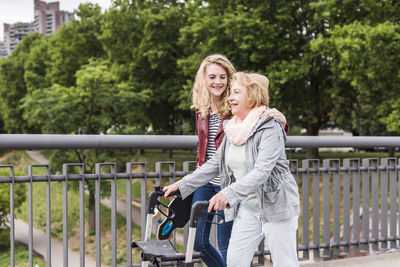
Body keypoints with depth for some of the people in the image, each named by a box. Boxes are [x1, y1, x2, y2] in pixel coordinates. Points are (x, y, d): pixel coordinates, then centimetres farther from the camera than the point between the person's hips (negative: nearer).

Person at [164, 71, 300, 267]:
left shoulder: (270, 128, -17)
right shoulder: (232, 130, 7)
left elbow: (261, 171, -27)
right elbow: (214, 165, 12)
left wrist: (229, 194, -38)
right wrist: (181, 186, 6)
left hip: (275, 206, -7)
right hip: (246, 208, 7)